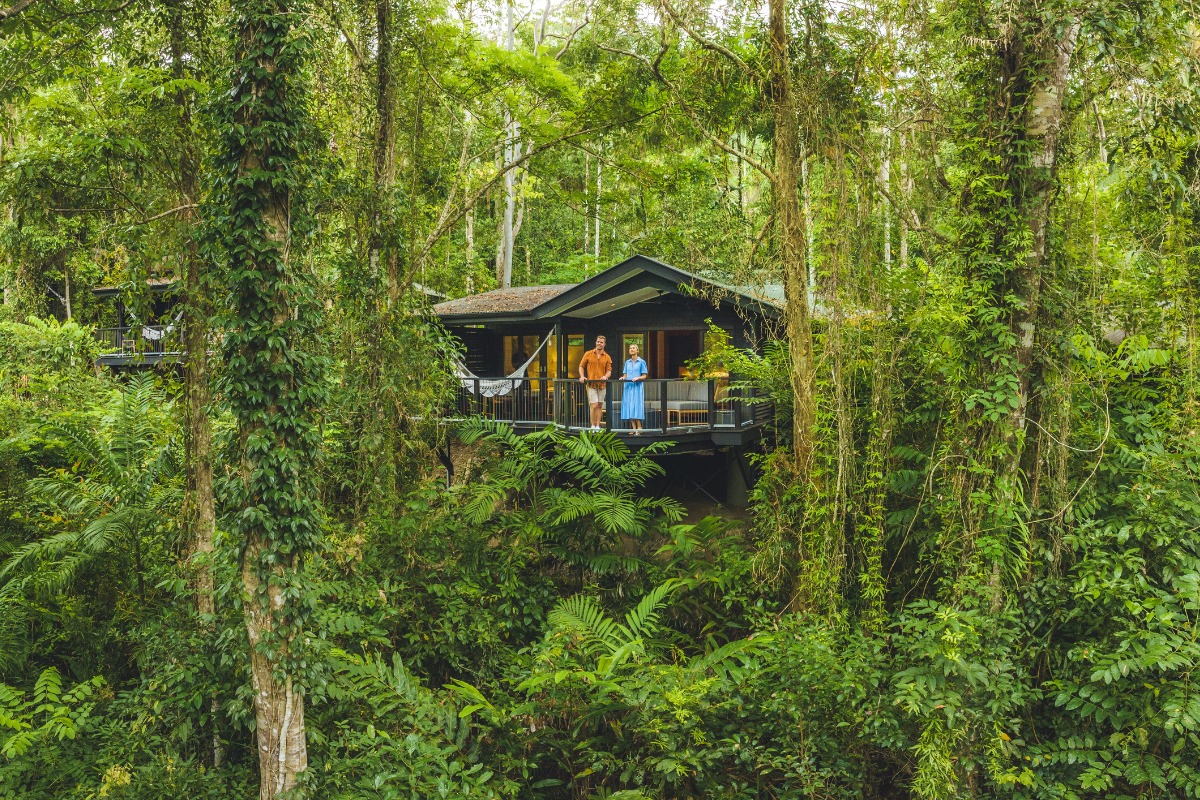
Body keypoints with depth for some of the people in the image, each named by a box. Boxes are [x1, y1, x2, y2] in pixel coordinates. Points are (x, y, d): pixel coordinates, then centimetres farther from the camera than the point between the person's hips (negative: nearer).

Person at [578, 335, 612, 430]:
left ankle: (597, 426, 14)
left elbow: (609, 371, 4)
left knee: (600, 406, 6)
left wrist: (606, 376, -18)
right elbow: (581, 366, 9)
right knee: (594, 406, -10)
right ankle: (593, 426, 3)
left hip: (602, 384, 2)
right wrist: (582, 376, -7)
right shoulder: (588, 354, 4)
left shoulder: (607, 357, 6)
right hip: (591, 384, -2)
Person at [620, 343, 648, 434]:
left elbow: (644, 376, 1)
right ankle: (634, 428, 1)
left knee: (636, 407, -11)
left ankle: (639, 428, -6)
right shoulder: (627, 362, 16)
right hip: (628, 386, 4)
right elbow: (625, 375, 15)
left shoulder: (641, 362, 3)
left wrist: (637, 378, -17)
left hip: (637, 386, -4)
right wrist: (623, 378, -7)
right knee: (629, 407, -2)